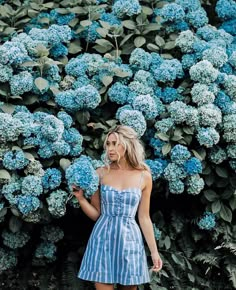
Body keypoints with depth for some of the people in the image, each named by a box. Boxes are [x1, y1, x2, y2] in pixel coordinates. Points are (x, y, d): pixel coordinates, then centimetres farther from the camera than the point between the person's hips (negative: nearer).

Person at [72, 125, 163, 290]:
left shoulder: (144, 176, 1)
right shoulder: (101, 174, 1)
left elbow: (144, 217, 6)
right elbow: (95, 214, 5)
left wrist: (154, 251, 5)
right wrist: (81, 198, -12)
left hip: (129, 240, 1)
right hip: (103, 239, -1)